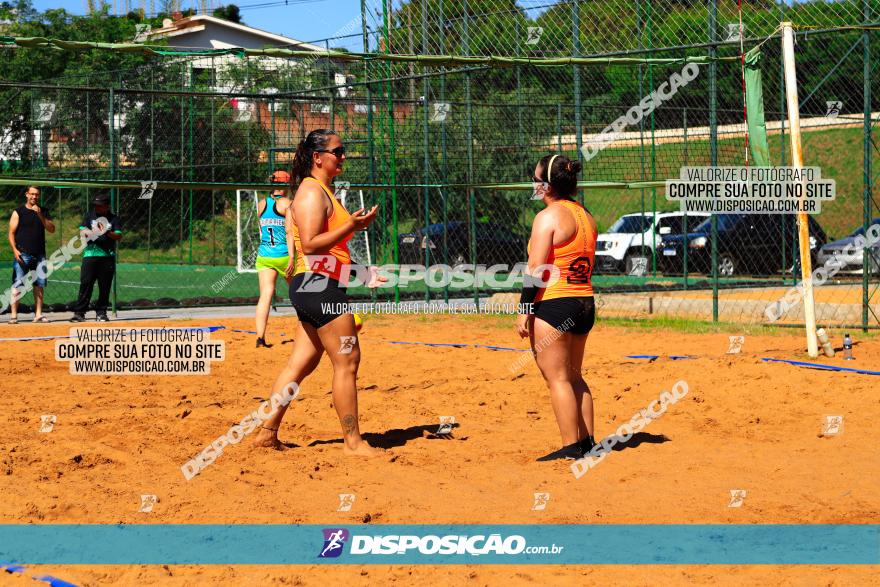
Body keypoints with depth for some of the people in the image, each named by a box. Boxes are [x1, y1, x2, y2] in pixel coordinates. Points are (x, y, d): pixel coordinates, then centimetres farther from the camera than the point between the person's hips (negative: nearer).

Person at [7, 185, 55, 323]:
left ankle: (38, 314, 9)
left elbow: (51, 229, 1)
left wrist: (40, 215, -9)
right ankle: (13, 315, -9)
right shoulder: (18, 212, 3)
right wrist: (15, 250, -12)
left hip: (39, 255, 4)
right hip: (23, 254, -4)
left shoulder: (43, 212, 13)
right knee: (17, 286, -8)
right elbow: (11, 233, 0)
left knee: (39, 286, 4)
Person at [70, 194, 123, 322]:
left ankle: (101, 312, 11)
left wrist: (107, 233, -21)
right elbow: (82, 231, 5)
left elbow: (119, 236, -2)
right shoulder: (89, 215, 13)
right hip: (90, 254, 0)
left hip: (107, 255, 0)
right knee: (85, 283, -7)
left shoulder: (114, 219, 8)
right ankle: (79, 312, -7)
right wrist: (91, 232, -16)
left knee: (105, 286, 2)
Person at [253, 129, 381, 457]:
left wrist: (355, 225, 19)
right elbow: (310, 244, -21)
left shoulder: (322, 191, 21)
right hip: (320, 284, -11)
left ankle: (267, 432, 12)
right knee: (347, 362, -7)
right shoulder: (312, 191, -12)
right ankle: (352, 441, -3)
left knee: (301, 364, 10)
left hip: (315, 287, 11)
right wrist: (349, 226, -23)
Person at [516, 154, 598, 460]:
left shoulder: (548, 217, -12)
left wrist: (524, 310, -13)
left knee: (557, 378, -4)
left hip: (553, 304, -8)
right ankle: (587, 441, 17)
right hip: (585, 303, 9)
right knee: (573, 377, 17)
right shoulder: (585, 216, 13)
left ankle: (571, 447, -6)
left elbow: (536, 269, -16)